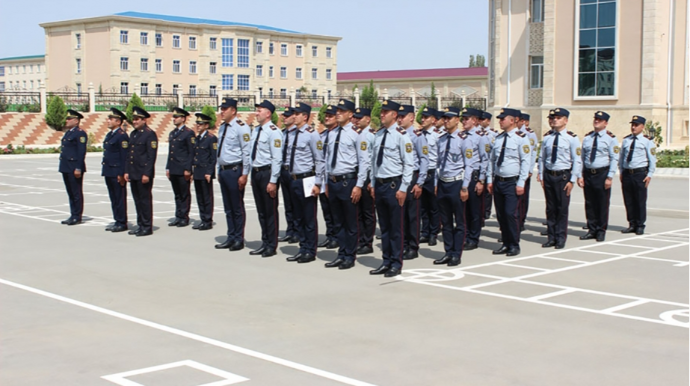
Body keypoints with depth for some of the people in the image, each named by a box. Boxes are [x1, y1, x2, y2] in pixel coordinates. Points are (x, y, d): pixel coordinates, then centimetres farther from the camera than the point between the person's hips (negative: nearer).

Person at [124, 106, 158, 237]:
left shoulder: (150, 134, -9)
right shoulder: (133, 134, 16)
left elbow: (152, 156, -14)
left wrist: (147, 174, -18)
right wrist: (127, 171, 13)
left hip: (144, 174, -8)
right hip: (133, 174, 8)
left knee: (145, 200, -2)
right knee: (137, 200, 12)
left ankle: (147, 227, 4)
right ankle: (140, 225, 19)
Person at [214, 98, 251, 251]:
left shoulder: (241, 127, -12)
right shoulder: (222, 127, 12)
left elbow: (247, 152, -15)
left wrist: (244, 175, -17)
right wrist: (219, 171, 17)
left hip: (235, 171, -8)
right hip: (223, 170, 8)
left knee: (237, 208, 1)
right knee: (228, 208, 13)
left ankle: (239, 240, 10)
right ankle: (231, 238, 22)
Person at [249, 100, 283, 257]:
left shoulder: (273, 132, -14)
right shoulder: (256, 131, 11)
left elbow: (277, 158, -18)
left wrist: (273, 181, -20)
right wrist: (252, 174, 15)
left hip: (267, 173, -8)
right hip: (255, 172, 8)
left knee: (270, 211, 2)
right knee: (261, 210, 15)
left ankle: (271, 246, 11)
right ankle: (265, 243, 25)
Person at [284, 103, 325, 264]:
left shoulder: (311, 134, -10)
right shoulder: (290, 134, 10)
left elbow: (319, 161, -11)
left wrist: (317, 183, -14)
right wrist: (288, 178, 13)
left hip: (306, 180, -7)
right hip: (293, 180, 7)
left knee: (309, 218, 1)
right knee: (297, 218, 14)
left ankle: (310, 251, 10)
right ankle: (303, 249, 24)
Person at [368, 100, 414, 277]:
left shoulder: (401, 135, -11)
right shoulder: (379, 134, 9)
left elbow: (409, 164, -12)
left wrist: (403, 188, -14)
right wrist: (373, 184, 14)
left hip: (393, 185, -7)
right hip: (379, 184, 7)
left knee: (395, 227, 2)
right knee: (383, 227, 13)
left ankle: (396, 264, 11)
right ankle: (386, 262, 21)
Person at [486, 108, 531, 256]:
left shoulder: (521, 138, -8)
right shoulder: (498, 138, 11)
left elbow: (526, 161, -11)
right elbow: (491, 159, 15)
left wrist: (521, 183, -15)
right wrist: (490, 180, 10)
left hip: (512, 182, -6)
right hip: (498, 181, 6)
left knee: (511, 213, -9)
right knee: (500, 214, 8)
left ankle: (514, 245, 4)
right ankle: (506, 244, 19)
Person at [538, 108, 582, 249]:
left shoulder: (572, 138, -6)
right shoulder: (547, 138, 7)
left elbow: (577, 161, -7)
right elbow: (542, 158, 12)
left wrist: (572, 180, -10)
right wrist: (541, 176, 6)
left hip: (563, 176, -4)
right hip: (548, 175, 4)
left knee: (562, 208, 2)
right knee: (550, 208, 9)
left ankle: (561, 238, 13)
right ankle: (551, 237, 18)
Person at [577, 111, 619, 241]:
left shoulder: (610, 138, -2)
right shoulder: (587, 138, 11)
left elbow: (614, 159, -6)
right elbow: (582, 157, 11)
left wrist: (610, 177, -12)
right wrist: (580, 175, 4)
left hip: (602, 173, -4)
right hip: (588, 173, 4)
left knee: (602, 204, 2)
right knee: (589, 203, 8)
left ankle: (601, 231, 12)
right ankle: (592, 230, 17)